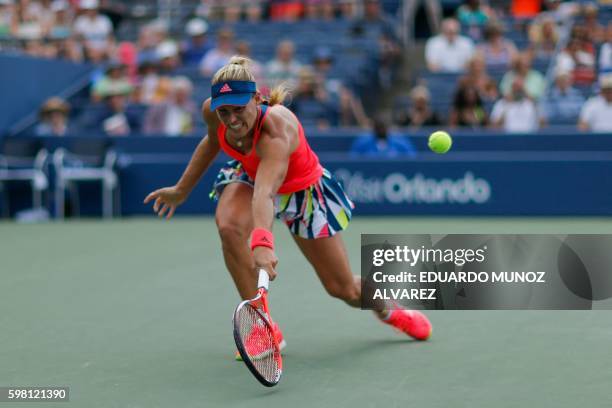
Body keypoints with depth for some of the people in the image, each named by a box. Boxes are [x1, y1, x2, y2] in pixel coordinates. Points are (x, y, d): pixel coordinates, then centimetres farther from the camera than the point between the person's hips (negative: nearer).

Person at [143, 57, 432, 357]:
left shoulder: (278, 129, -44)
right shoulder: (211, 112, -26)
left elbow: (265, 192, -60)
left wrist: (262, 242, -77)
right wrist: (181, 190, 7)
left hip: (303, 191, -4)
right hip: (249, 176, 4)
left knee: (346, 290, 4)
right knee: (228, 226, -34)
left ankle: (389, 310, 44)